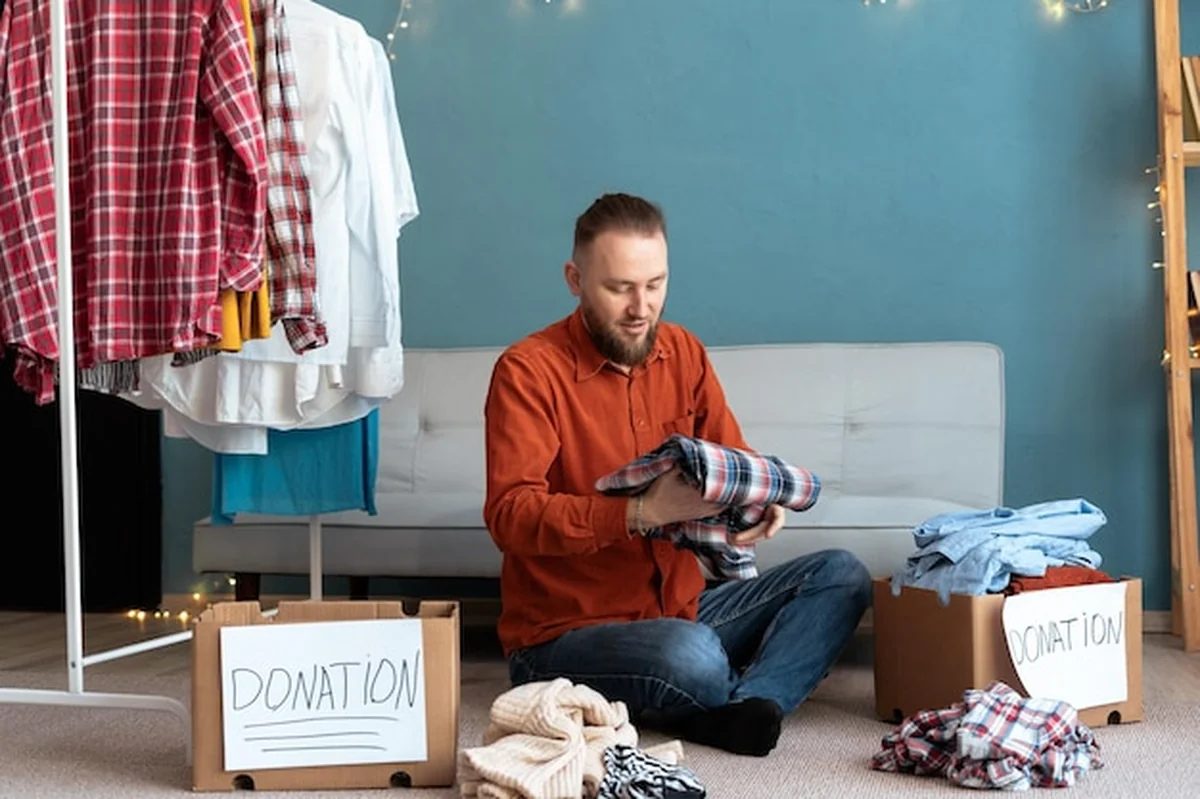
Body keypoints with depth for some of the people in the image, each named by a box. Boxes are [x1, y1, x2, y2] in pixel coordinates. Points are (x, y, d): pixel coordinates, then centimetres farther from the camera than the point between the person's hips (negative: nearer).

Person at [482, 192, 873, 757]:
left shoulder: (681, 352, 7)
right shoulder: (528, 372, -12)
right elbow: (510, 516, -21)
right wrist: (642, 512, -33)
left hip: (679, 608, 7)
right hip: (563, 634, -7)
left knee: (841, 576, -7)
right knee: (693, 658, -37)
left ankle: (736, 710, -25)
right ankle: (746, 706, -4)